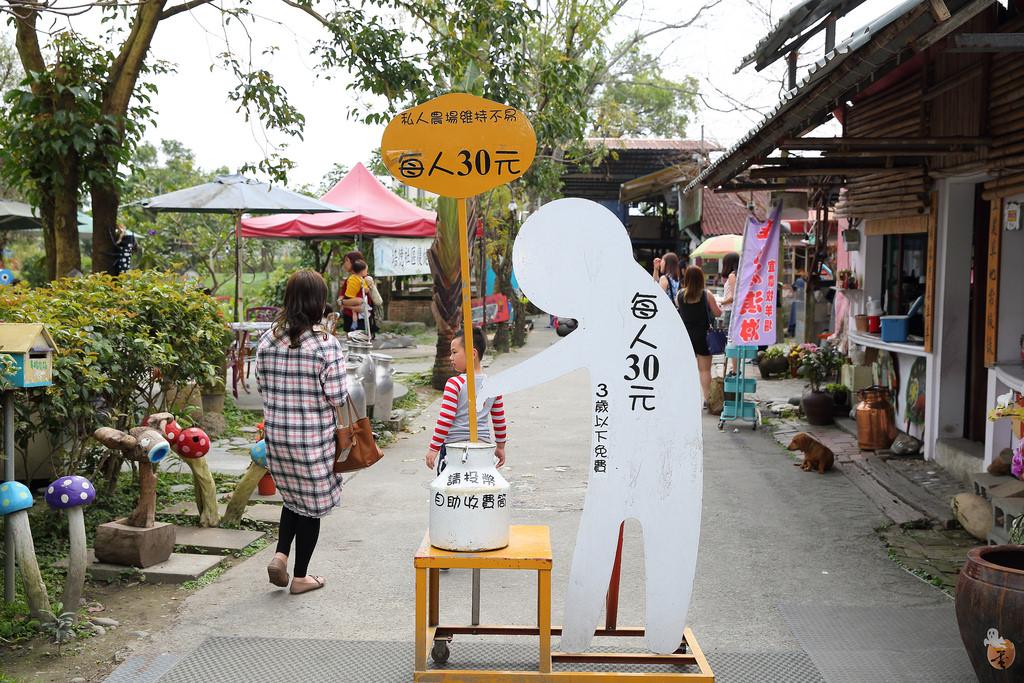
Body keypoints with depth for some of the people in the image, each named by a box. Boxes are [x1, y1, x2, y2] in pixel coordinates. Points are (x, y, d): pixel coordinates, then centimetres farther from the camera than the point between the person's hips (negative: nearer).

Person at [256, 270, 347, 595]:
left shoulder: (268, 339, -2)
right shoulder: (326, 343, -17)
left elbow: (261, 384, 7)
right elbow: (338, 397, -15)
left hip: (276, 434, 5)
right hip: (314, 438, -5)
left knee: (293, 496, 26)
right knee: (311, 504, 11)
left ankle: (280, 554, 11)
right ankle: (300, 576, 21)